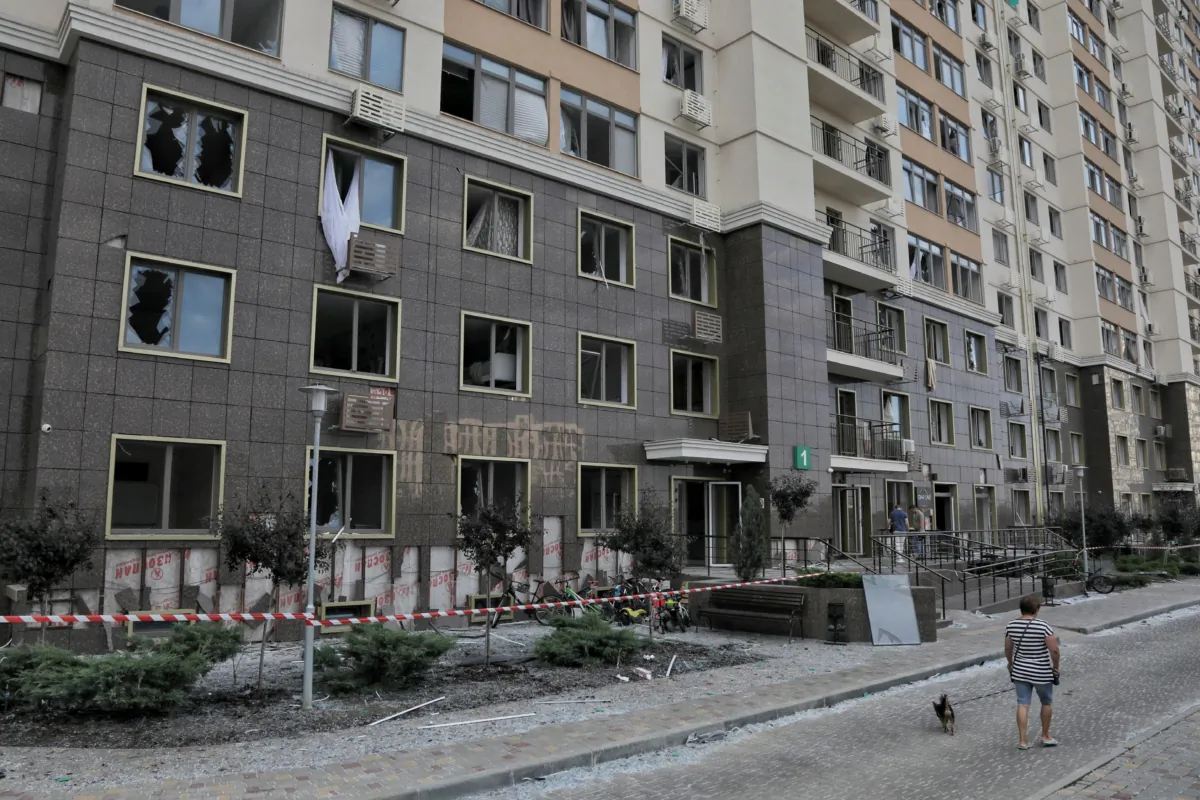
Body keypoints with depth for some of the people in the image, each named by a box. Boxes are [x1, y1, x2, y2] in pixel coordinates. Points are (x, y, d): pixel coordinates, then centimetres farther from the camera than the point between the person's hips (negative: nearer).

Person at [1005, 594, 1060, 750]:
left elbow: (1007, 649, 6)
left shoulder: (1011, 626, -4)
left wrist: (1011, 664, 21)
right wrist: (1055, 667, -2)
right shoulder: (1043, 627, -18)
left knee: (1022, 704, 9)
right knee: (1047, 703, 19)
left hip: (1020, 672, 3)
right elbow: (1054, 650, -18)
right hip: (1042, 673, -3)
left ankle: (1022, 740, 10)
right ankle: (1046, 736, 31)